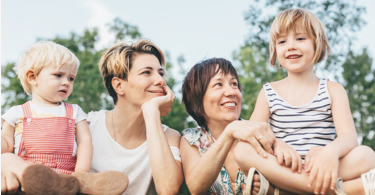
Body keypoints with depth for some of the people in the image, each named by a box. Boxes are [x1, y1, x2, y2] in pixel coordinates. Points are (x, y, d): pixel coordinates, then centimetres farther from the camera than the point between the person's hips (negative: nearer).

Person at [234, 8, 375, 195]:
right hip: (284, 167, 1)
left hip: (320, 170, 0)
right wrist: (276, 144, -24)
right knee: (243, 150, -29)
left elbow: (349, 136, -6)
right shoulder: (269, 92, 12)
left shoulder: (333, 90, 9)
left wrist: (331, 151, -31)